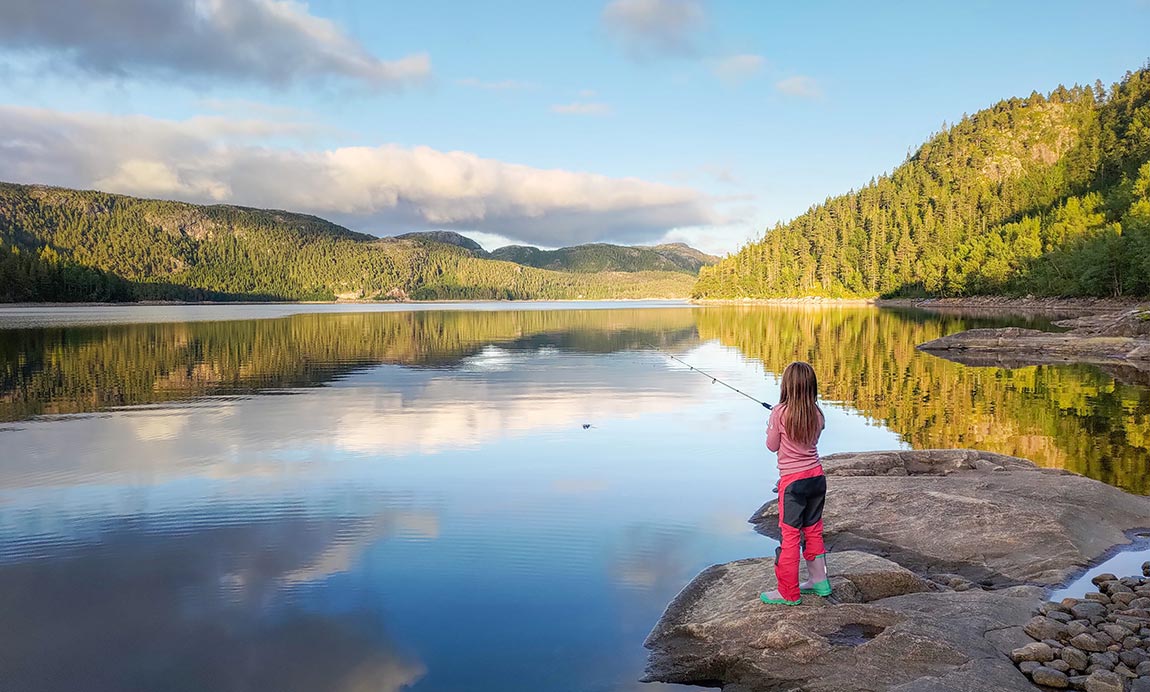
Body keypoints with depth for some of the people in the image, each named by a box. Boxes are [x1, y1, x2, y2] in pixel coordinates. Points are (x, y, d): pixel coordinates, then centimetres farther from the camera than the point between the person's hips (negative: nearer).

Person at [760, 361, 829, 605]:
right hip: (816, 476, 6)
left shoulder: (780, 413, -15)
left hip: (792, 480, -5)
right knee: (813, 530, 19)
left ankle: (788, 592, 9)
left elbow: (772, 446, -6)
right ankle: (819, 580, 30)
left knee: (790, 535, 2)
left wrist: (771, 427, 12)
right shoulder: (817, 414, -1)